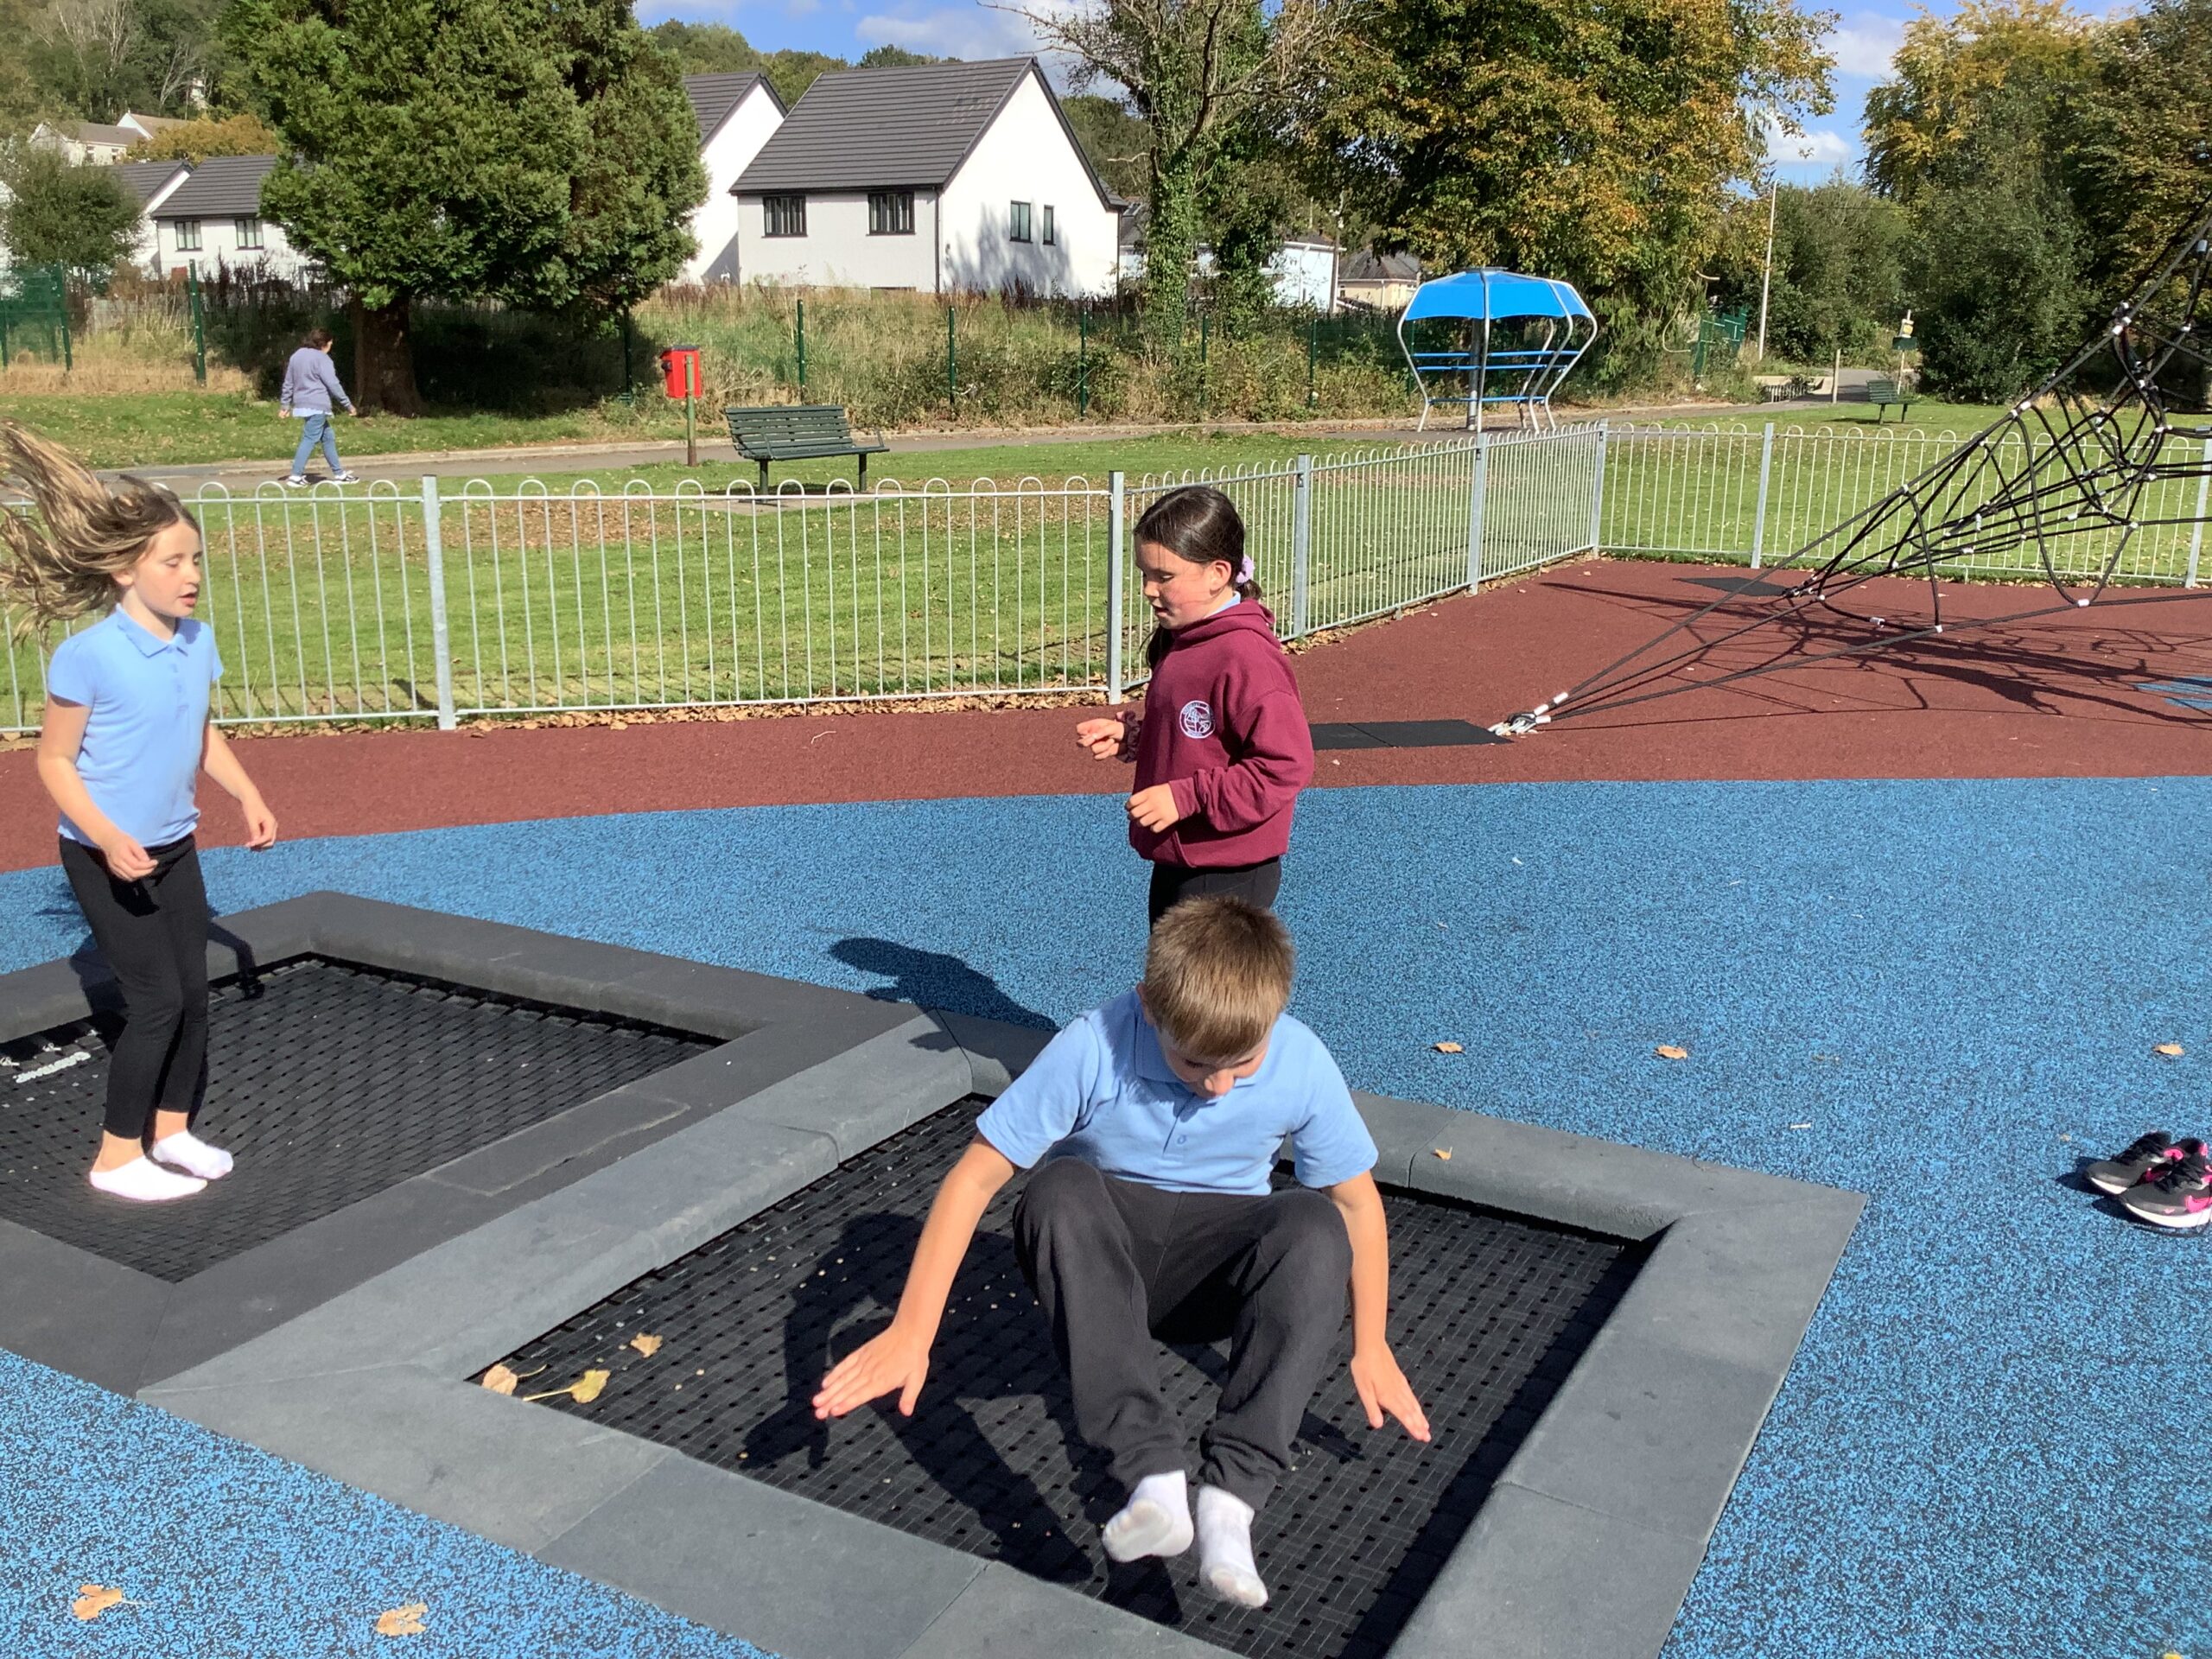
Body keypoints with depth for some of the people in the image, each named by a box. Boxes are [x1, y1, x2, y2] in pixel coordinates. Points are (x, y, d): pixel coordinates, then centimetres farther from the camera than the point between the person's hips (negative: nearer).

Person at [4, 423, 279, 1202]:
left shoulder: (199, 641, -3)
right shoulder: (87, 655, -23)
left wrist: (249, 796, 2)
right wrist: (108, 839, -27)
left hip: (173, 849, 7)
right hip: (105, 857, -6)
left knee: (194, 992, 10)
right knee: (157, 999, -5)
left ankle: (173, 1130, 29)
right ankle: (117, 1158, 11)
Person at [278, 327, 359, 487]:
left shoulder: (296, 356, 17)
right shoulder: (321, 358, -9)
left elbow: (288, 383, 20)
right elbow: (333, 384, -12)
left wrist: (285, 404, 25)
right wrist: (348, 404, -8)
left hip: (303, 405, 9)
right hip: (317, 406, -9)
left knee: (328, 437, 16)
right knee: (310, 439, -9)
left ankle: (339, 474, 18)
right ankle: (296, 476, -14)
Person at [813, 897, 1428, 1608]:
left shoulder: (1303, 1064, -17)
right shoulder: (1092, 1049, -24)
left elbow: (1357, 1199, -3)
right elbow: (975, 1177, -22)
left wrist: (1370, 1345, -6)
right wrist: (911, 1331, -27)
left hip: (1213, 1269, 1)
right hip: (1097, 1255, -1)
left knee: (1315, 1223, -31)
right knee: (1060, 1189, -36)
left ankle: (1232, 1493, -35)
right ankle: (1154, 1476, -40)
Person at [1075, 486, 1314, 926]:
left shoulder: (1245, 656, -24)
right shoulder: (1182, 639, 7)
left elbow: (1286, 765, -26)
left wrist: (1186, 798, -26)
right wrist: (1129, 735, 2)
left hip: (1226, 874, -10)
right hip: (1176, 861, 10)